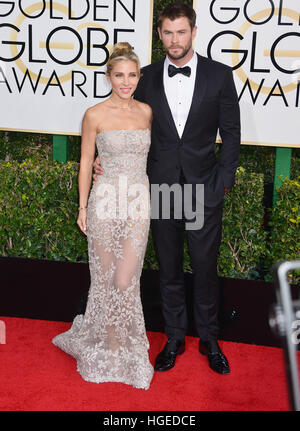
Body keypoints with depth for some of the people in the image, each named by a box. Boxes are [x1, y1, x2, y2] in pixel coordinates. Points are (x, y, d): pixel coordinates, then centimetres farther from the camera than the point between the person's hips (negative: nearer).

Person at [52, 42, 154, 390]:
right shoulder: (95, 115, -4)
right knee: (105, 277, 8)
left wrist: (149, 202, 13)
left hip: (138, 204, 2)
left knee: (127, 280, 3)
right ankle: (111, 341, 27)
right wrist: (82, 207, 1)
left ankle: (121, 341, 24)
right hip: (106, 201, -2)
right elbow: (86, 164, 2)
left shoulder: (147, 111, 6)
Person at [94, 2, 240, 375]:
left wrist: (223, 182, -5)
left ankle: (209, 340, 27)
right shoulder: (147, 78, 3)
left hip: (204, 189, -2)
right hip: (161, 187, 2)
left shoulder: (219, 75, -2)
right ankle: (174, 338, 29)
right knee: (168, 268, 12)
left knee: (205, 268, 7)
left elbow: (231, 132, 0)